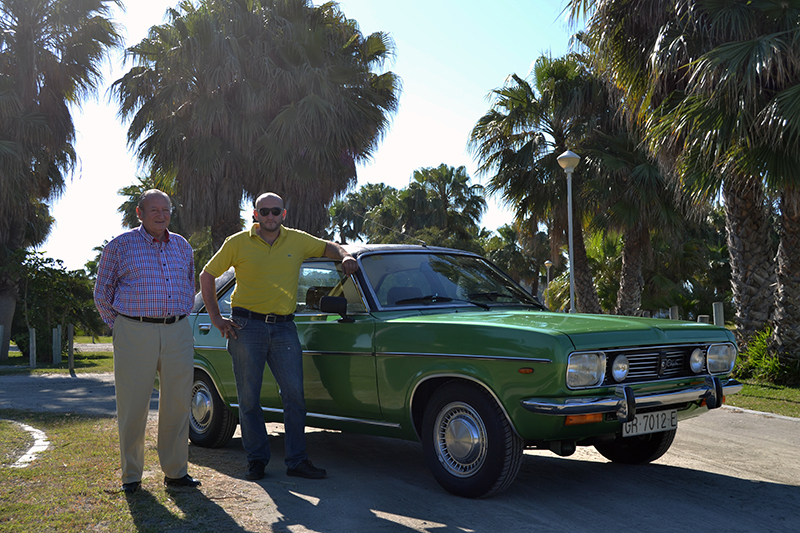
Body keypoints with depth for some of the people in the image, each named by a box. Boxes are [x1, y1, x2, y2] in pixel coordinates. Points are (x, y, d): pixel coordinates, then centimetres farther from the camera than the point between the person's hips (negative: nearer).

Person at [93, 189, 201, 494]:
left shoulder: (182, 246, 14)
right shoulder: (121, 245, 2)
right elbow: (102, 292, 7)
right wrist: (119, 327, 6)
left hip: (178, 334, 4)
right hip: (134, 333, -3)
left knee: (177, 404, 5)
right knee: (133, 406, 1)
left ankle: (175, 471, 16)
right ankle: (131, 475, 14)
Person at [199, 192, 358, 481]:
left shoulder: (297, 240, 8)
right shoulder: (238, 243, 3)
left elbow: (329, 247, 22)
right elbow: (207, 276, 9)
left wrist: (346, 256, -1)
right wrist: (216, 319, 2)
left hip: (284, 328, 2)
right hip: (246, 327, -1)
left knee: (295, 395, -1)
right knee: (249, 398, 4)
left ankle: (297, 460, 9)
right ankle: (256, 459, 17)